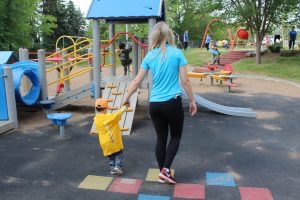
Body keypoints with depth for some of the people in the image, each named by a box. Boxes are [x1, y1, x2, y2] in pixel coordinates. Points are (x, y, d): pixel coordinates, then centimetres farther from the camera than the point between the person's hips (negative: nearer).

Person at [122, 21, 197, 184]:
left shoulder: (149, 56, 4)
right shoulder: (177, 53, -4)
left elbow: (137, 81, 7)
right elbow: (185, 81, -4)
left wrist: (126, 98, 20)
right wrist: (192, 100, 7)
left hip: (154, 104, 4)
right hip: (173, 102, -3)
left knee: (161, 138, 15)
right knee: (176, 136, 16)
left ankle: (162, 173, 26)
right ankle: (165, 170, 7)